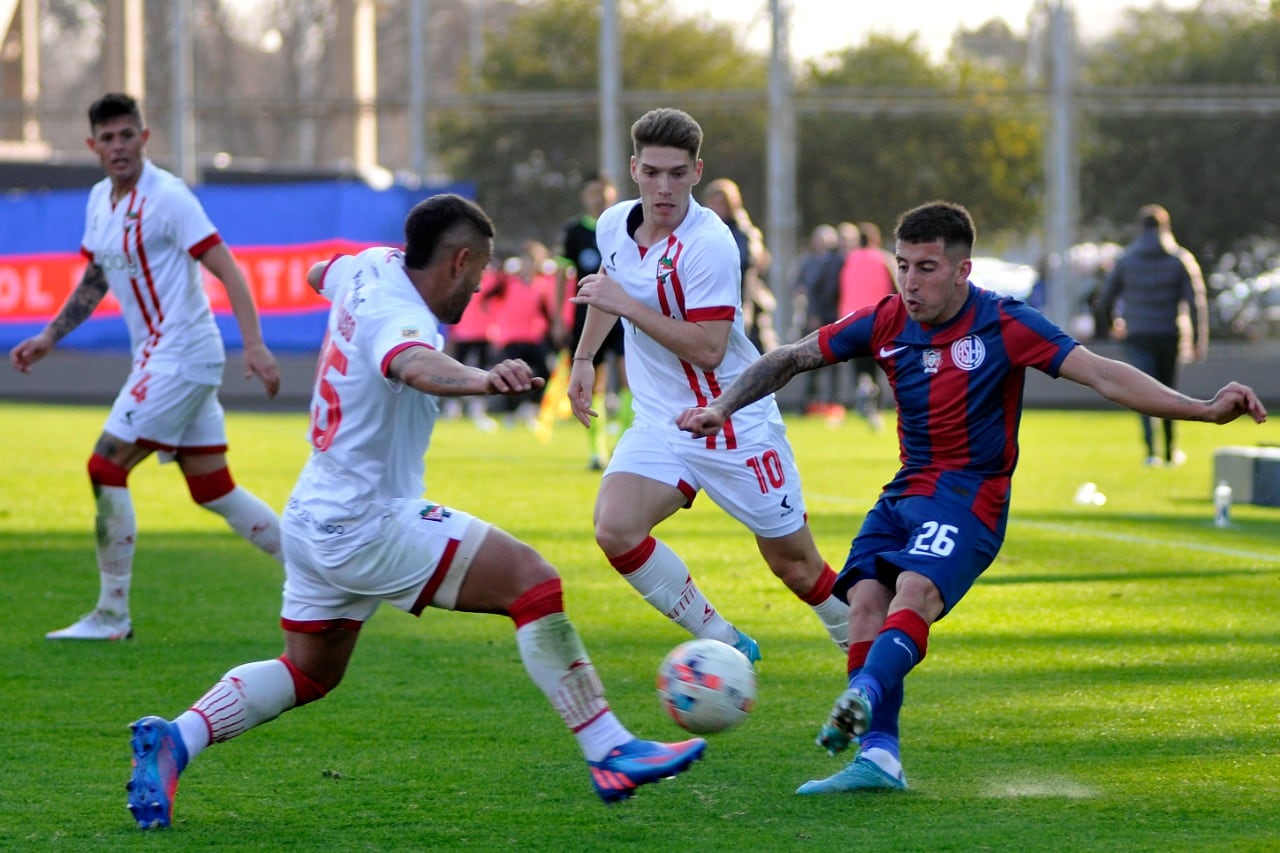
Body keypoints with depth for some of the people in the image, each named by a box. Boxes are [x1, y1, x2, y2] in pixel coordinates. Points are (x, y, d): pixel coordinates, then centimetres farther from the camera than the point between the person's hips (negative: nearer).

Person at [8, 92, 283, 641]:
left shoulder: (168, 197, -14)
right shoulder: (100, 200, 11)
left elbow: (225, 268, -19)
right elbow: (94, 282, 25)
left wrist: (254, 344, -28)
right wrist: (47, 338, 18)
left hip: (181, 357, -9)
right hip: (158, 357, 9)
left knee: (105, 468, -10)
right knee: (214, 491, 9)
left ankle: (111, 616, -4)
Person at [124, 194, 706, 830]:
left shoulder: (371, 269, 5)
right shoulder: (399, 316, -22)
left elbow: (320, 274, 30)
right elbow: (412, 364, -48)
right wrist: (481, 379, -66)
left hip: (313, 519, 10)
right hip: (368, 526, -10)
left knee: (308, 674, 22)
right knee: (531, 580, -13)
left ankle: (176, 739, 6)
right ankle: (610, 755, -14)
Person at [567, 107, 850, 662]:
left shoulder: (709, 244, -21)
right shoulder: (612, 226, 0)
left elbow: (707, 349, -26)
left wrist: (628, 306, -26)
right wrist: (583, 359, 27)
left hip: (735, 424, -5)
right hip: (660, 424, 5)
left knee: (794, 566, 2)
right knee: (614, 530, -19)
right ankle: (726, 646, -4)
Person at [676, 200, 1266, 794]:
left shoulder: (1002, 324, -10)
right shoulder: (885, 324, 3)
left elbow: (1101, 374, -15)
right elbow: (792, 359, 15)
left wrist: (1203, 409, -24)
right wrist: (722, 407, 4)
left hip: (969, 496, -5)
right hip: (905, 492, 5)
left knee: (915, 590, -30)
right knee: (866, 597, -15)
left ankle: (863, 698, -54)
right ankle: (878, 756, -17)